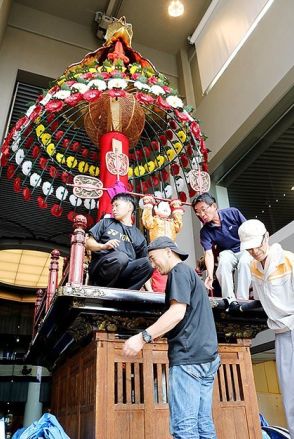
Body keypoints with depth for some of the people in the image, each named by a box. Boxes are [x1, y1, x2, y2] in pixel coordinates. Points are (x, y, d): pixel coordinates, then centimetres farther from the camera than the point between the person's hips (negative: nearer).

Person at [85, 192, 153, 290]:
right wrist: (104, 246, -8)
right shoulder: (106, 223, 19)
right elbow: (88, 244, 13)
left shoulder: (139, 236, 20)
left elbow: (144, 266, 16)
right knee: (121, 257, -34)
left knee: (147, 263, -26)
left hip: (123, 274, 2)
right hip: (100, 268, -2)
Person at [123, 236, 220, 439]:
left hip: (189, 355, -10)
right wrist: (154, 336, 26)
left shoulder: (179, 271, -4)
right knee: (203, 423, 9)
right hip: (206, 355, 10)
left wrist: (144, 336, -21)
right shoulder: (191, 273, 25)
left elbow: (178, 312, -19)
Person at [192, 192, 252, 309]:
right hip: (228, 252, 1)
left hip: (245, 248, -1)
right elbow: (208, 254, -21)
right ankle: (229, 299, -26)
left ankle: (242, 299, -27)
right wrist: (210, 276, -36)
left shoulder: (232, 213, -14)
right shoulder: (205, 231, -12)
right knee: (223, 262, -32)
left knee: (244, 262, -33)